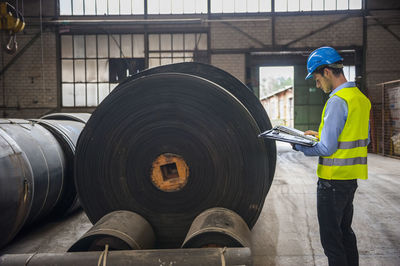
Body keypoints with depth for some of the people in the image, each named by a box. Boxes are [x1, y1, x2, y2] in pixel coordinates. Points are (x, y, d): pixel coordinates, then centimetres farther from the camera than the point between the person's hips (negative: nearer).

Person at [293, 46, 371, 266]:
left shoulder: (337, 101, -19)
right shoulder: (361, 98, 10)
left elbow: (327, 148, -22)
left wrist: (299, 147, -5)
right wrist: (321, 134, 17)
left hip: (333, 180, -9)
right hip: (351, 177, 9)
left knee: (331, 238, 1)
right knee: (345, 232, 21)